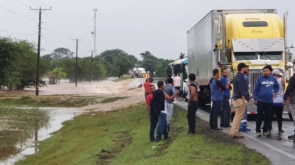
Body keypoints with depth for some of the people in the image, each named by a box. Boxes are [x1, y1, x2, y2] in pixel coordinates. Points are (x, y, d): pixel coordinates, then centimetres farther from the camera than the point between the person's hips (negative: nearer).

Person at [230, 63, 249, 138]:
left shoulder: (237, 76, 17)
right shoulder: (240, 77, -14)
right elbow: (241, 90, -20)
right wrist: (244, 99, -20)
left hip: (237, 98, 10)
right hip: (240, 99, -10)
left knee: (237, 116, 14)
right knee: (239, 116, -7)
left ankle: (233, 132, 16)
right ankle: (235, 133, -7)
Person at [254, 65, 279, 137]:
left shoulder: (273, 79, 4)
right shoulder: (260, 79, -5)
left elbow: (277, 86, 22)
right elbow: (256, 89, -2)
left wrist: (275, 92, 6)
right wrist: (255, 99, -5)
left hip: (270, 101, 3)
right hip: (261, 101, -3)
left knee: (268, 117, 8)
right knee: (259, 116, -2)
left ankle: (265, 130, 18)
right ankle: (258, 131, 5)